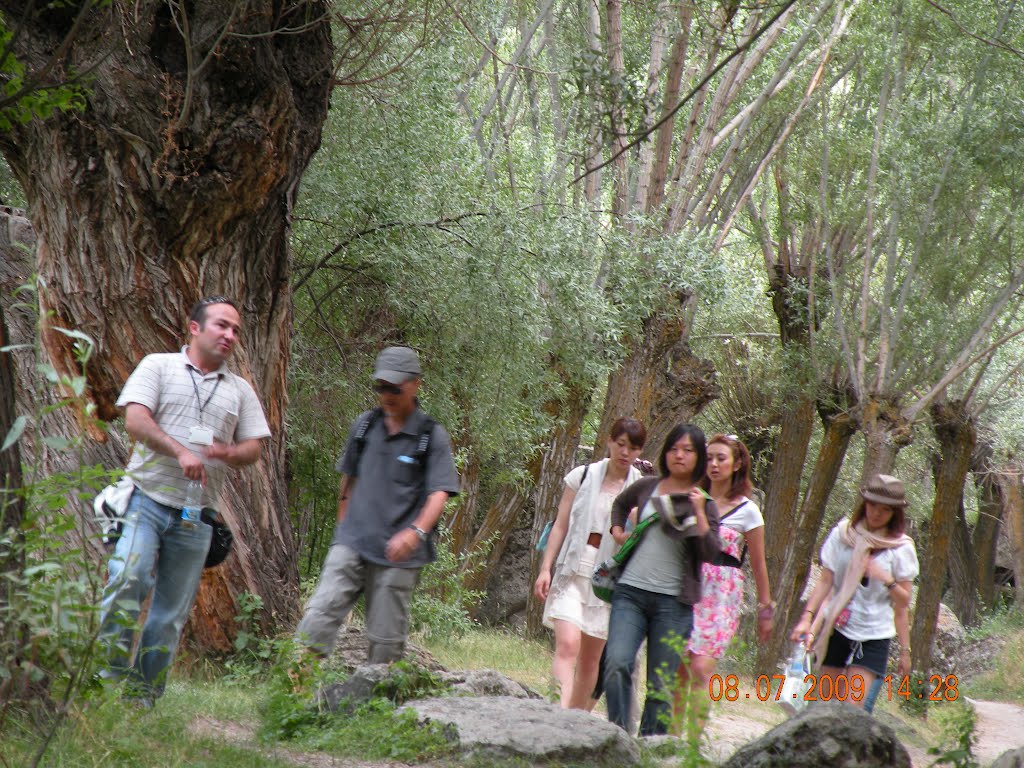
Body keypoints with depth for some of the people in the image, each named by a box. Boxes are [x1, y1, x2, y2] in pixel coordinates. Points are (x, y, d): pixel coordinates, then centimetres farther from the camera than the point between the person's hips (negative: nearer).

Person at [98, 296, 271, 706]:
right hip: (146, 499, -4)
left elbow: (254, 448, 14)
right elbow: (135, 419, -7)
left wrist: (227, 452, -10)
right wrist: (180, 452, -20)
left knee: (172, 611, 2)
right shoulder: (159, 366, 7)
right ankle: (110, 679, -17)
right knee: (129, 581, -23)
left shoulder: (240, 390, 19)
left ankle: (144, 696, 8)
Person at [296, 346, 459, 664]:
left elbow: (439, 494, -10)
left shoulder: (432, 436, -1)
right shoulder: (364, 425, 11)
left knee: (386, 638, 2)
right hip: (352, 543, 3)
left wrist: (416, 532, -27)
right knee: (319, 615, -14)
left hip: (398, 554, -3)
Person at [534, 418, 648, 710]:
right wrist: (546, 568, -2)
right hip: (574, 570, -1)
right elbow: (560, 526, 4)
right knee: (567, 644, -18)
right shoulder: (583, 476, 4)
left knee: (591, 658, 7)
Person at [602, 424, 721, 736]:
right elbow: (620, 503, 33)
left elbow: (711, 554, -8)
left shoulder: (704, 503, 5)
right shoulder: (646, 487, 10)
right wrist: (617, 529, 16)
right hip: (630, 593, 1)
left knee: (662, 684, 1)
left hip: (674, 602, -1)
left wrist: (699, 512, -15)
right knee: (617, 663, -19)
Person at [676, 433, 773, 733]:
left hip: (721, 596, -3)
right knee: (678, 669, 1)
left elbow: (758, 564, 5)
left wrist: (765, 609, 6)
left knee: (700, 667, -14)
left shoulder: (747, 511, 1)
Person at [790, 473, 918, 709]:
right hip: (836, 628, 2)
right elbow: (825, 581, 3)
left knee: (853, 707, -13)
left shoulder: (901, 548, -1)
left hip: (873, 635, -2)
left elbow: (904, 601, 1)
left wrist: (887, 580, -17)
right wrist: (807, 617, -6)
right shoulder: (842, 534, 2)